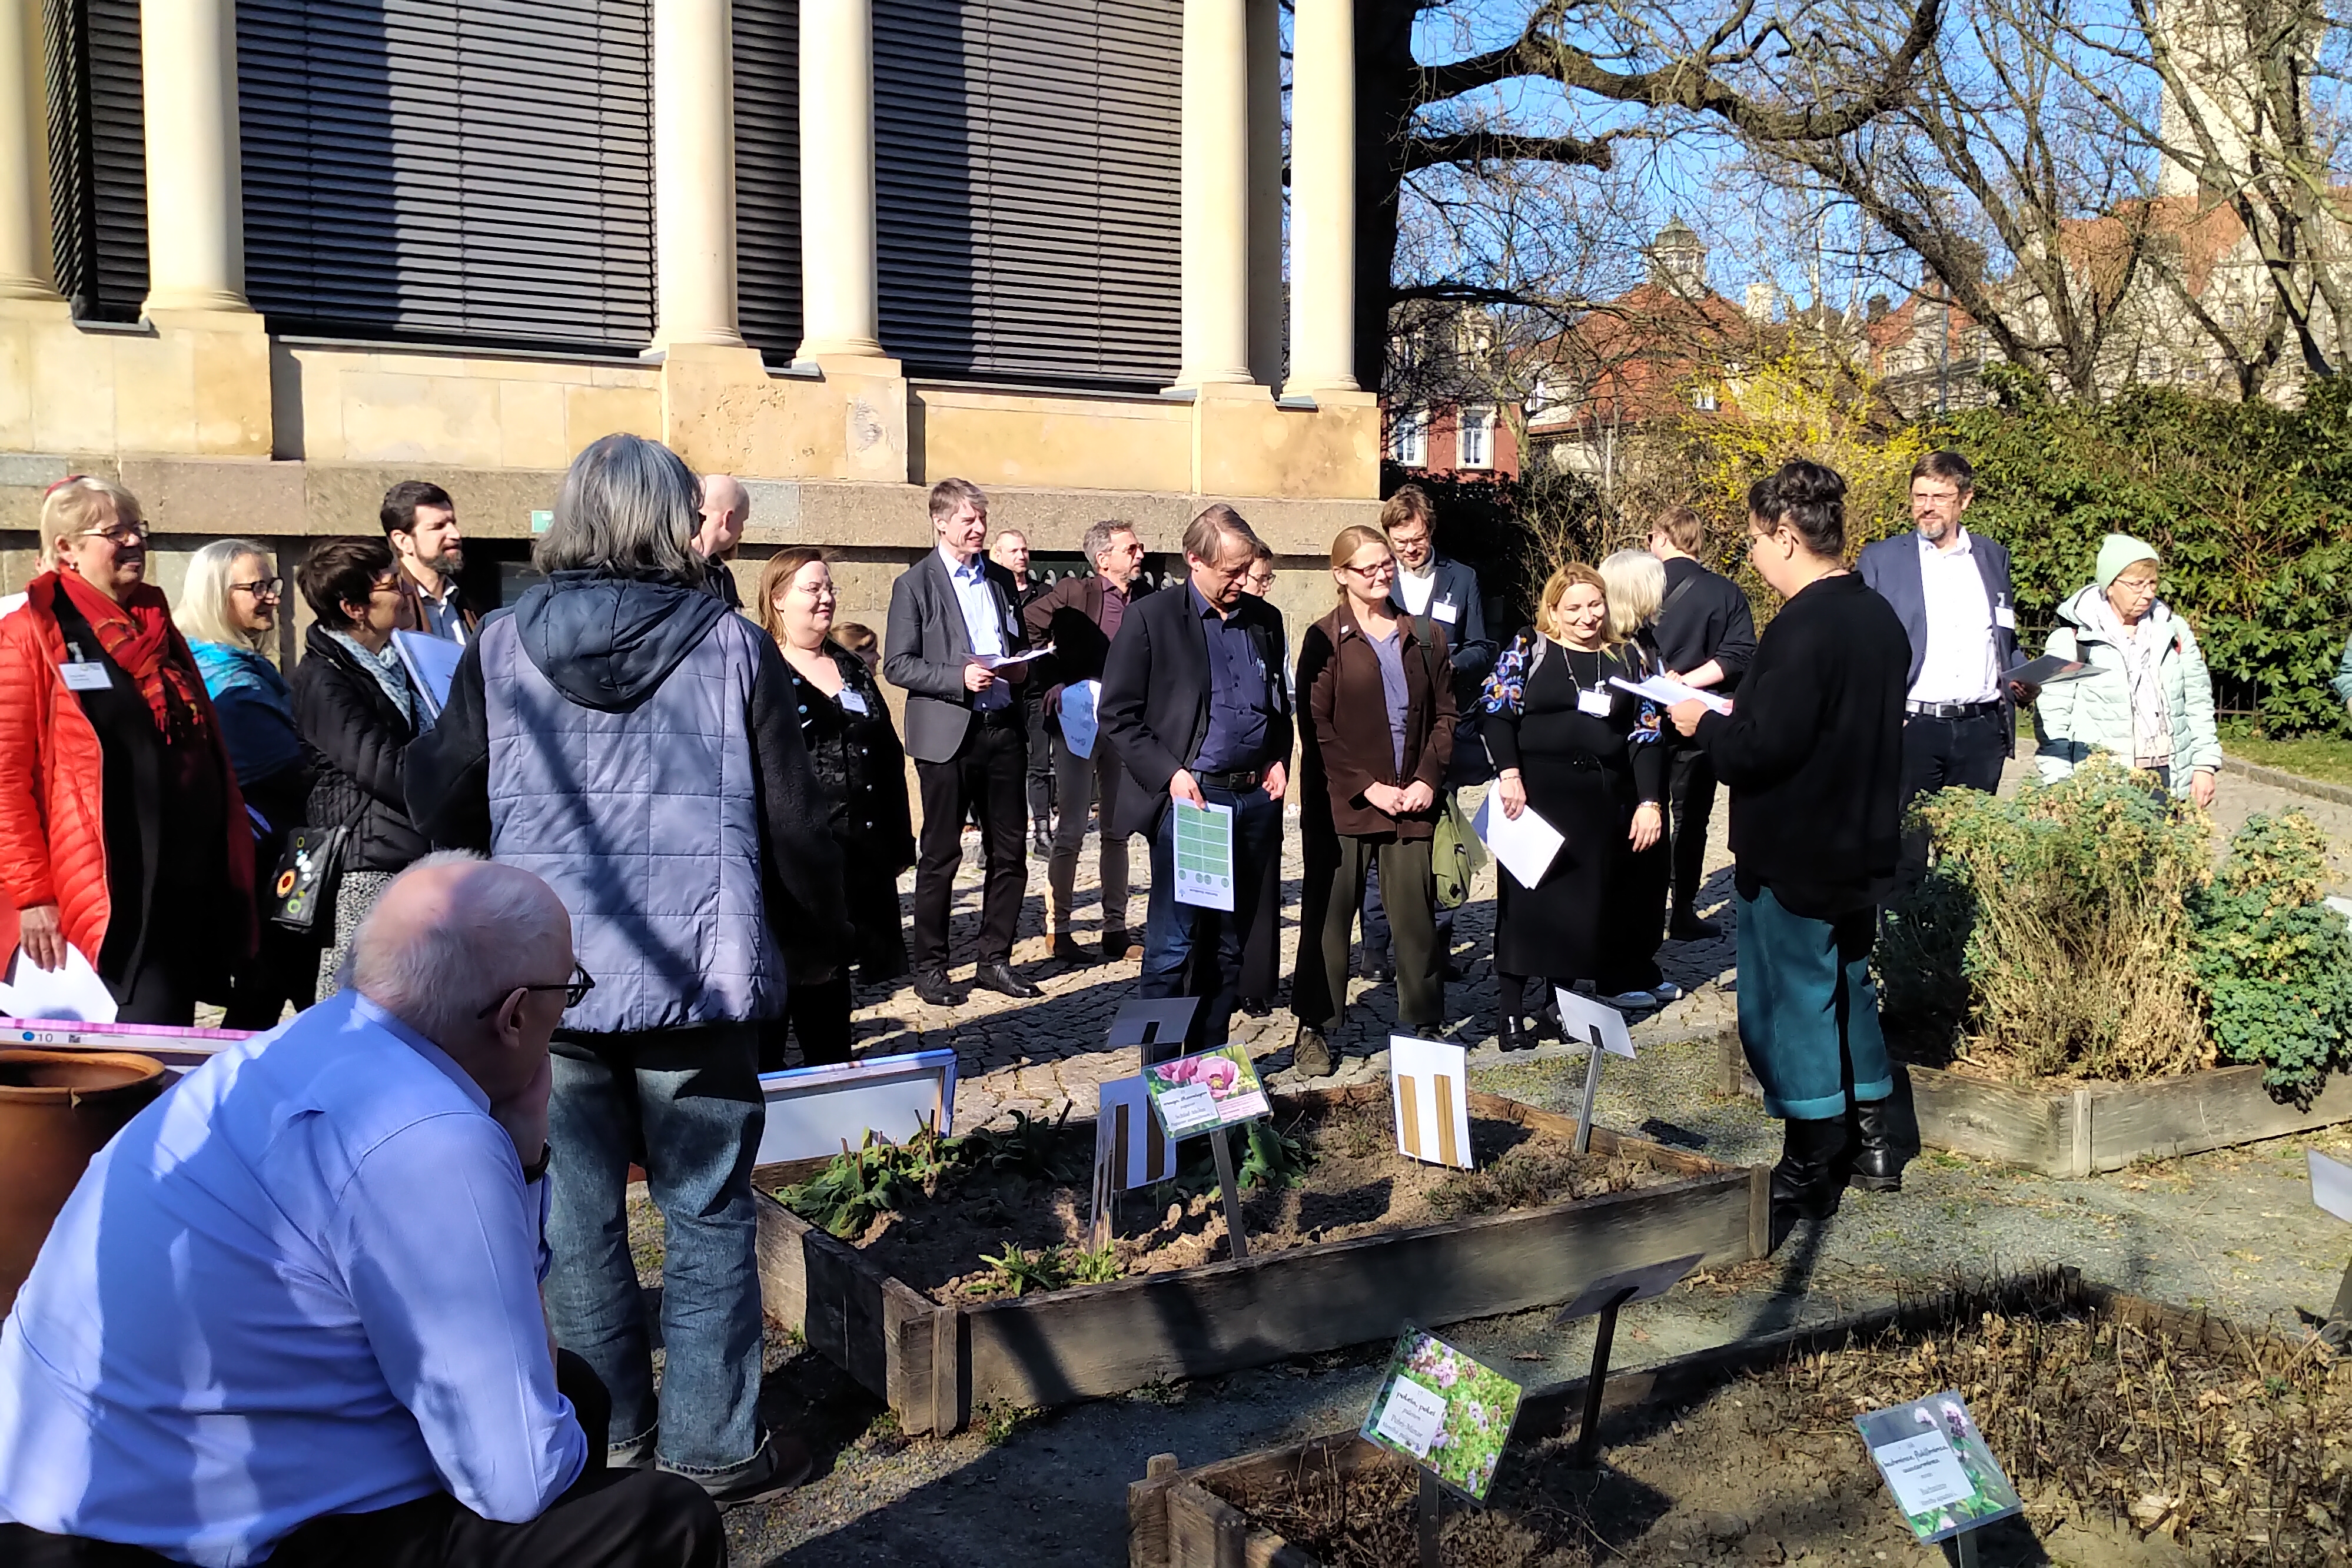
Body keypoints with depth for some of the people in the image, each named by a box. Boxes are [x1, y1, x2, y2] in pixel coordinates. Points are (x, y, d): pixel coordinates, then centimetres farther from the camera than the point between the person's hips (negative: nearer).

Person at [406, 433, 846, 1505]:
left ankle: (613, 1443, 22)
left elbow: (441, 800, 6)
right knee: (707, 1216, 9)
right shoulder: (732, 647, -6)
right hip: (696, 976, -1)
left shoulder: (501, 648, -1)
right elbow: (795, 820, -4)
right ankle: (713, 1446, 16)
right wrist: (817, 944, 11)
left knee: (579, 1219, 12)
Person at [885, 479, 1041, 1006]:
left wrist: (1020, 669, 3)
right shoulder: (915, 584, -2)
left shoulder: (1002, 581, 15)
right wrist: (960, 677, -18)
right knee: (940, 856, 2)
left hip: (1003, 728, 5)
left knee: (1009, 853, 7)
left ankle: (995, 961, 19)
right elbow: (897, 665, -7)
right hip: (947, 734, -5)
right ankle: (930, 967, 12)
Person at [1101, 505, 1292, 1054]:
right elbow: (1118, 716, -4)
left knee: (1230, 943, 11)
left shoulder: (1264, 619, 13)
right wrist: (1169, 775, -14)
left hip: (1256, 798, 5)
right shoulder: (1150, 617, -3)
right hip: (1190, 797, -5)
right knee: (1173, 946, -5)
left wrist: (1279, 759, 6)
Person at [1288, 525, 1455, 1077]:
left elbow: (1445, 715, 11)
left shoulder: (1425, 637, 11)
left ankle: (1422, 1024, 16)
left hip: (1411, 802, 3)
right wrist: (1367, 788, -12)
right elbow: (1317, 727, -6)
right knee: (1329, 916, 5)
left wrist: (1427, 779, -3)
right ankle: (1313, 1030, 14)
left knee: (1415, 917, 3)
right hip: (1341, 804, -3)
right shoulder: (1325, 639, -1)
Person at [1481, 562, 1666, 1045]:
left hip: (1601, 800, 4)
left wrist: (1649, 802, 2)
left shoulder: (1626, 659, 12)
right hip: (1536, 793, -3)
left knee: (1587, 902, 5)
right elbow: (1497, 711, -6)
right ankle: (1510, 1010, 2)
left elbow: (1646, 734, 11)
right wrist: (1509, 773, -19)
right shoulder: (1528, 650, 3)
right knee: (1527, 896, -3)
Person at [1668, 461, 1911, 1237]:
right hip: (1861, 845, 9)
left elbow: (1761, 748, -27)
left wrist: (1706, 724, -8)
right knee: (1848, 984, 21)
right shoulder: (1880, 618, 6)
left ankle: (1808, 1168, 13)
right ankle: (1873, 1143, 31)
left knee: (1790, 1000, 3)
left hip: (1791, 855, -9)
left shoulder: (1802, 629, -24)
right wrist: (1735, 719, 13)